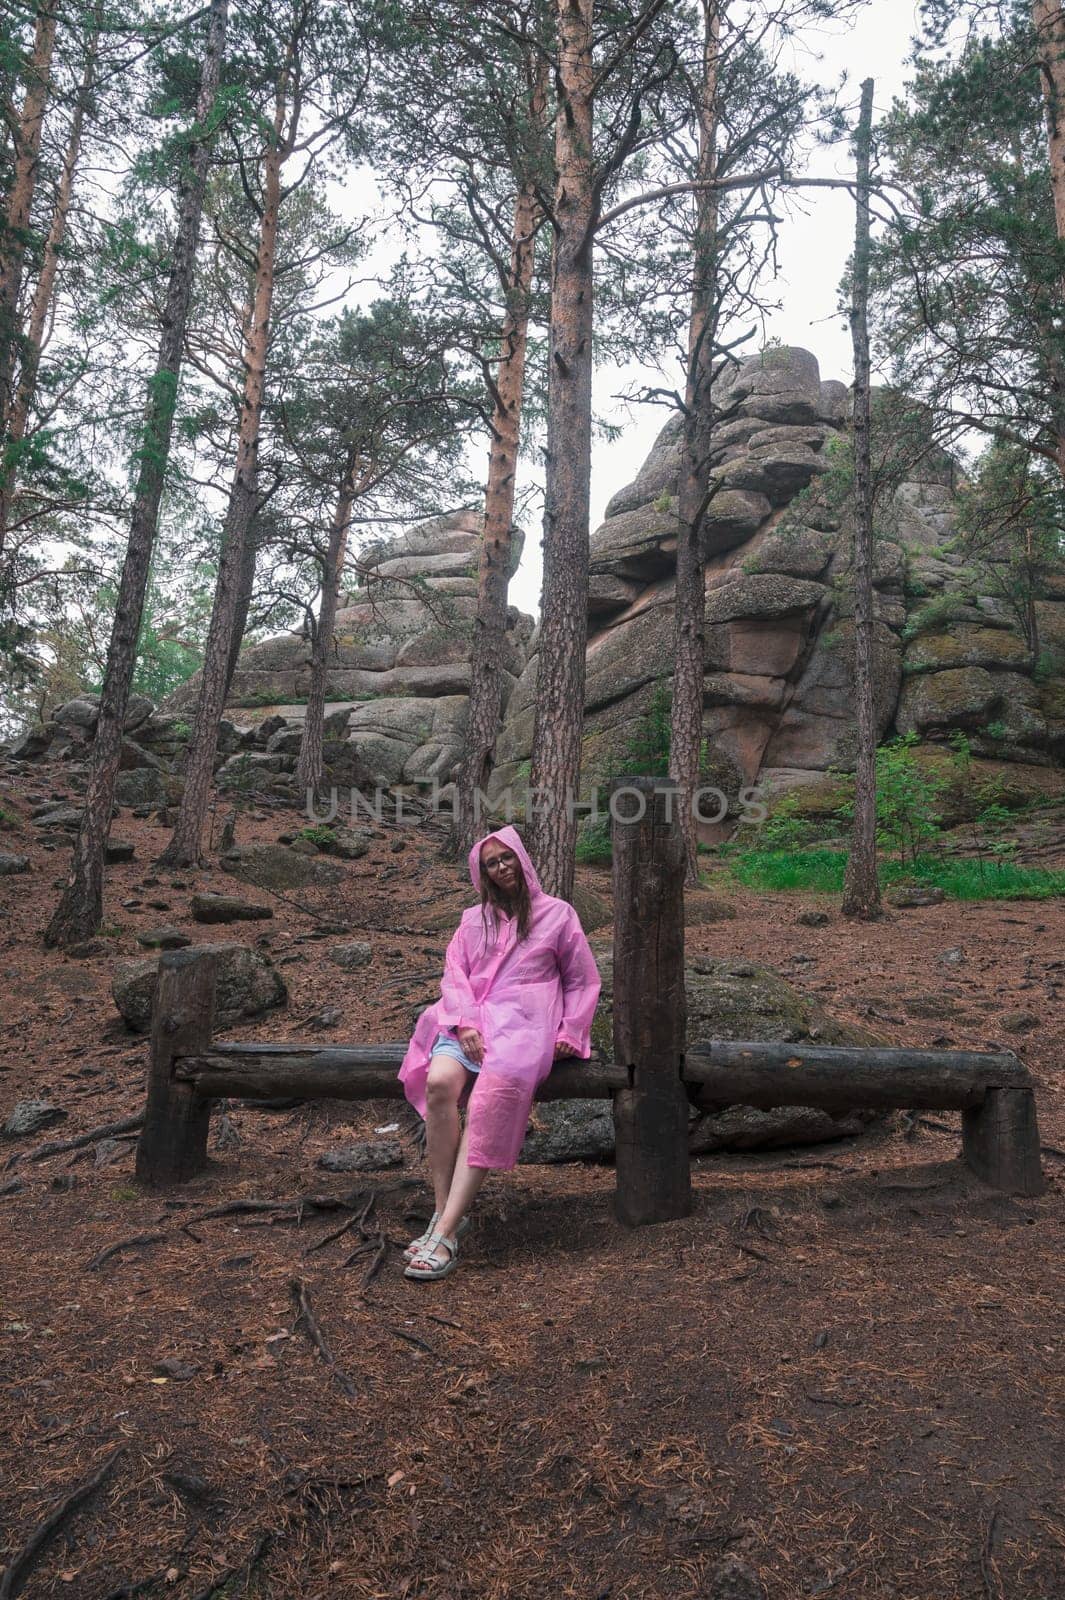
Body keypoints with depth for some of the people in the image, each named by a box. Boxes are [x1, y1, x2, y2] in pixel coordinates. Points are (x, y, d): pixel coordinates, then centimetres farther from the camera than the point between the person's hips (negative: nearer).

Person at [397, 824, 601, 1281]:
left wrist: (569, 1032, 0)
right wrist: (464, 1022, -9)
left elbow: (583, 981, 15)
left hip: (524, 1021, -3)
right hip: (470, 1019, 3)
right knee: (439, 1082, -30)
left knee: (489, 1101, -31)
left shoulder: (557, 914, 14)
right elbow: (454, 974, 11)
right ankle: (444, 1211, -22)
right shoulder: (474, 919, 23)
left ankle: (446, 1232, -32)